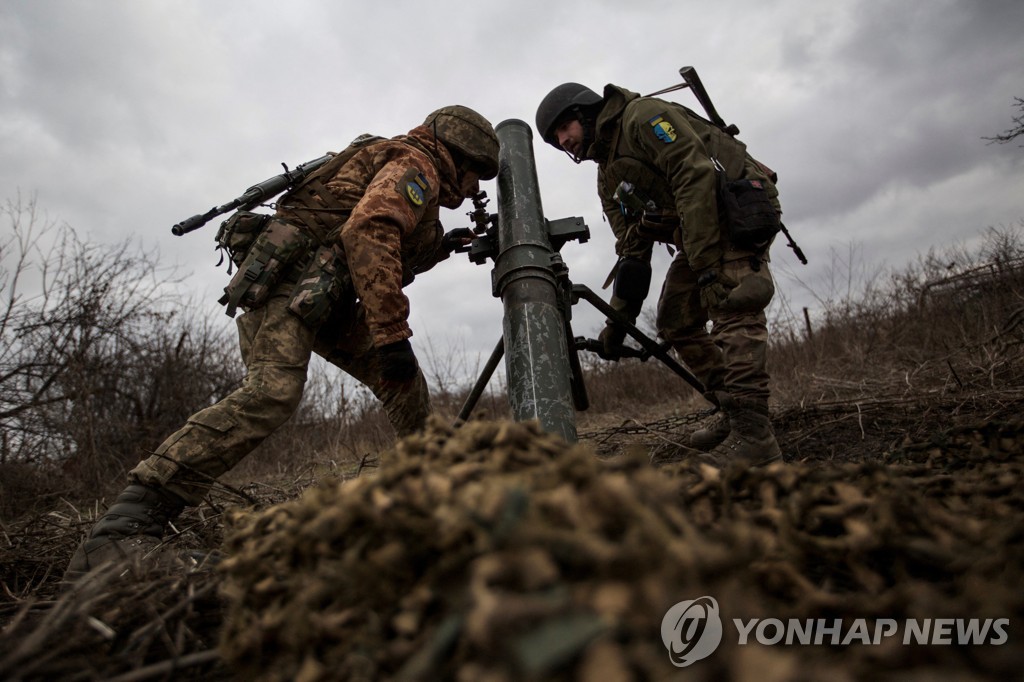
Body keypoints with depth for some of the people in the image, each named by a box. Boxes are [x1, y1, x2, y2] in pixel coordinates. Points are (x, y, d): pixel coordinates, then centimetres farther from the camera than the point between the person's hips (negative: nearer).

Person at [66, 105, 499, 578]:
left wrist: (438, 248, 26)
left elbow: (381, 266, 32)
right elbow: (367, 234, -23)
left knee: (401, 379, 7)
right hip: (288, 274, -10)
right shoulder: (416, 165, -2)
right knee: (272, 393, -27)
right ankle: (117, 534, -25)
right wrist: (393, 333, -27)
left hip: (322, 292, 11)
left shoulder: (392, 164, 29)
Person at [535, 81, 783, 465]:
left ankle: (753, 434, -22)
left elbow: (696, 178, -23)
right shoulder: (608, 178, 14)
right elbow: (632, 251, 10)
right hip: (697, 235, 9)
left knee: (731, 306, -23)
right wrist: (618, 320, 3)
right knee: (674, 321, 4)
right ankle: (731, 414, 11)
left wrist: (706, 265, -29)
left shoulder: (644, 116, -10)